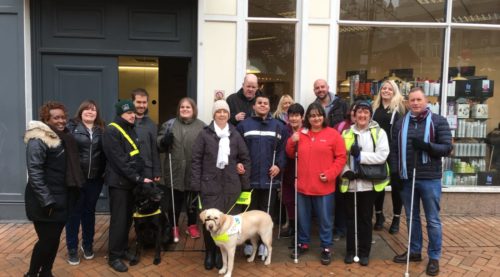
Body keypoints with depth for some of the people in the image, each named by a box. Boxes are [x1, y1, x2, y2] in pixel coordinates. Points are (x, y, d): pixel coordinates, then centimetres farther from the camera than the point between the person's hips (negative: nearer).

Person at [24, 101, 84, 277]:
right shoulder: (38, 140, -14)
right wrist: (46, 200, -22)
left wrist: (71, 193, 15)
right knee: (46, 240, -2)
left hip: (61, 198, 8)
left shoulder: (64, 137, 12)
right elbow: (34, 173, -20)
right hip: (45, 201, -7)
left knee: (55, 239, 13)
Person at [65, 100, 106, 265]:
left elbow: (105, 152, 12)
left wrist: (105, 171, 4)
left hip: (95, 179, 3)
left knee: (89, 212, 15)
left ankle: (88, 244, 30)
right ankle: (72, 248, 20)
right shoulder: (71, 127, -4)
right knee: (74, 213, 6)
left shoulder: (101, 130, 8)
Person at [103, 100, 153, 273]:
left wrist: (139, 177, 7)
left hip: (132, 181, 7)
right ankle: (114, 256, 9)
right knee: (119, 219, -2)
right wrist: (139, 178, -19)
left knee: (128, 218, 12)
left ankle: (123, 249, 25)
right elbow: (120, 161, -19)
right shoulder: (112, 132, -13)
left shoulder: (131, 129, 13)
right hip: (119, 181, -7)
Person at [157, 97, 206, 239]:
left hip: (194, 171, 0)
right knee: (174, 201, 11)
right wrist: (164, 141, -16)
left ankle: (192, 226, 32)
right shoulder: (169, 124, 4)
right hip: (174, 170, 1)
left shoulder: (201, 126, 0)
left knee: (192, 201, 14)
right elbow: (159, 144, 6)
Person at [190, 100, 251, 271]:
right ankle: (209, 253, 20)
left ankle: (221, 253, 23)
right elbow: (196, 159, -1)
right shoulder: (205, 134, 0)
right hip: (210, 184, -2)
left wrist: (245, 183, 8)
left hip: (231, 185, 2)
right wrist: (196, 184, -6)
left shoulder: (235, 135, 7)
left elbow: (245, 158, 12)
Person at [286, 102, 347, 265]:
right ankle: (303, 243, 33)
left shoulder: (333, 134, -4)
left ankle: (326, 248, 24)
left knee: (325, 219, 8)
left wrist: (330, 173, -15)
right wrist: (292, 142, -5)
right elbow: (291, 154, 14)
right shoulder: (301, 134, 6)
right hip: (303, 185, 3)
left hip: (324, 186, -3)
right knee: (303, 217, 16)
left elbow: (341, 157, -4)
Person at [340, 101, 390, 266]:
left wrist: (360, 155, -19)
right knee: (351, 218, 11)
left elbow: (382, 155, -12)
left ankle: (364, 252, 22)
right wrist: (345, 171, -12)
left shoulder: (379, 132, -1)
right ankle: (350, 250, 24)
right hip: (350, 183, 2)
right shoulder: (346, 133, 7)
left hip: (368, 183, -2)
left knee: (366, 218, 9)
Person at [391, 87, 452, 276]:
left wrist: (426, 146, -24)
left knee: (433, 220, 6)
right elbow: (394, 150, 7)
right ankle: (415, 251, 29)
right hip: (407, 178, 3)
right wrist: (395, 173, -1)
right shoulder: (401, 123, 8)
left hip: (430, 179, -3)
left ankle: (434, 257, 19)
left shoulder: (439, 122, -2)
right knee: (412, 218, 15)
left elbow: (447, 148, -8)